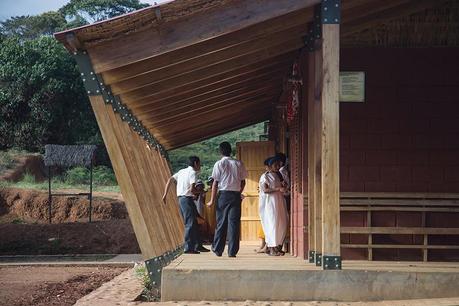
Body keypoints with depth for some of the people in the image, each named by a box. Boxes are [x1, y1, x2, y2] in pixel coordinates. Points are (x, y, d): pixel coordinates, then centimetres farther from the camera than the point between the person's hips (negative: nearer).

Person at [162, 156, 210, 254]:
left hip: (181, 199, 9)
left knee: (193, 223, 14)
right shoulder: (193, 173, -8)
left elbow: (170, 180, 17)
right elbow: (192, 189, -20)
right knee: (191, 224, -6)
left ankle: (197, 246, 20)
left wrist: (165, 194, 17)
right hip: (187, 199, -9)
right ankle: (188, 248, -6)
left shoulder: (182, 171, 17)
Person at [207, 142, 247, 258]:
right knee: (234, 222, 2)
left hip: (223, 194, -1)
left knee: (221, 223, 8)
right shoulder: (239, 164, 5)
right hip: (236, 195, 1)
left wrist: (212, 200, -1)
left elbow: (215, 183, -5)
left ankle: (218, 250, 15)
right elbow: (243, 182, 8)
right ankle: (232, 251, 0)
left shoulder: (219, 164, -3)